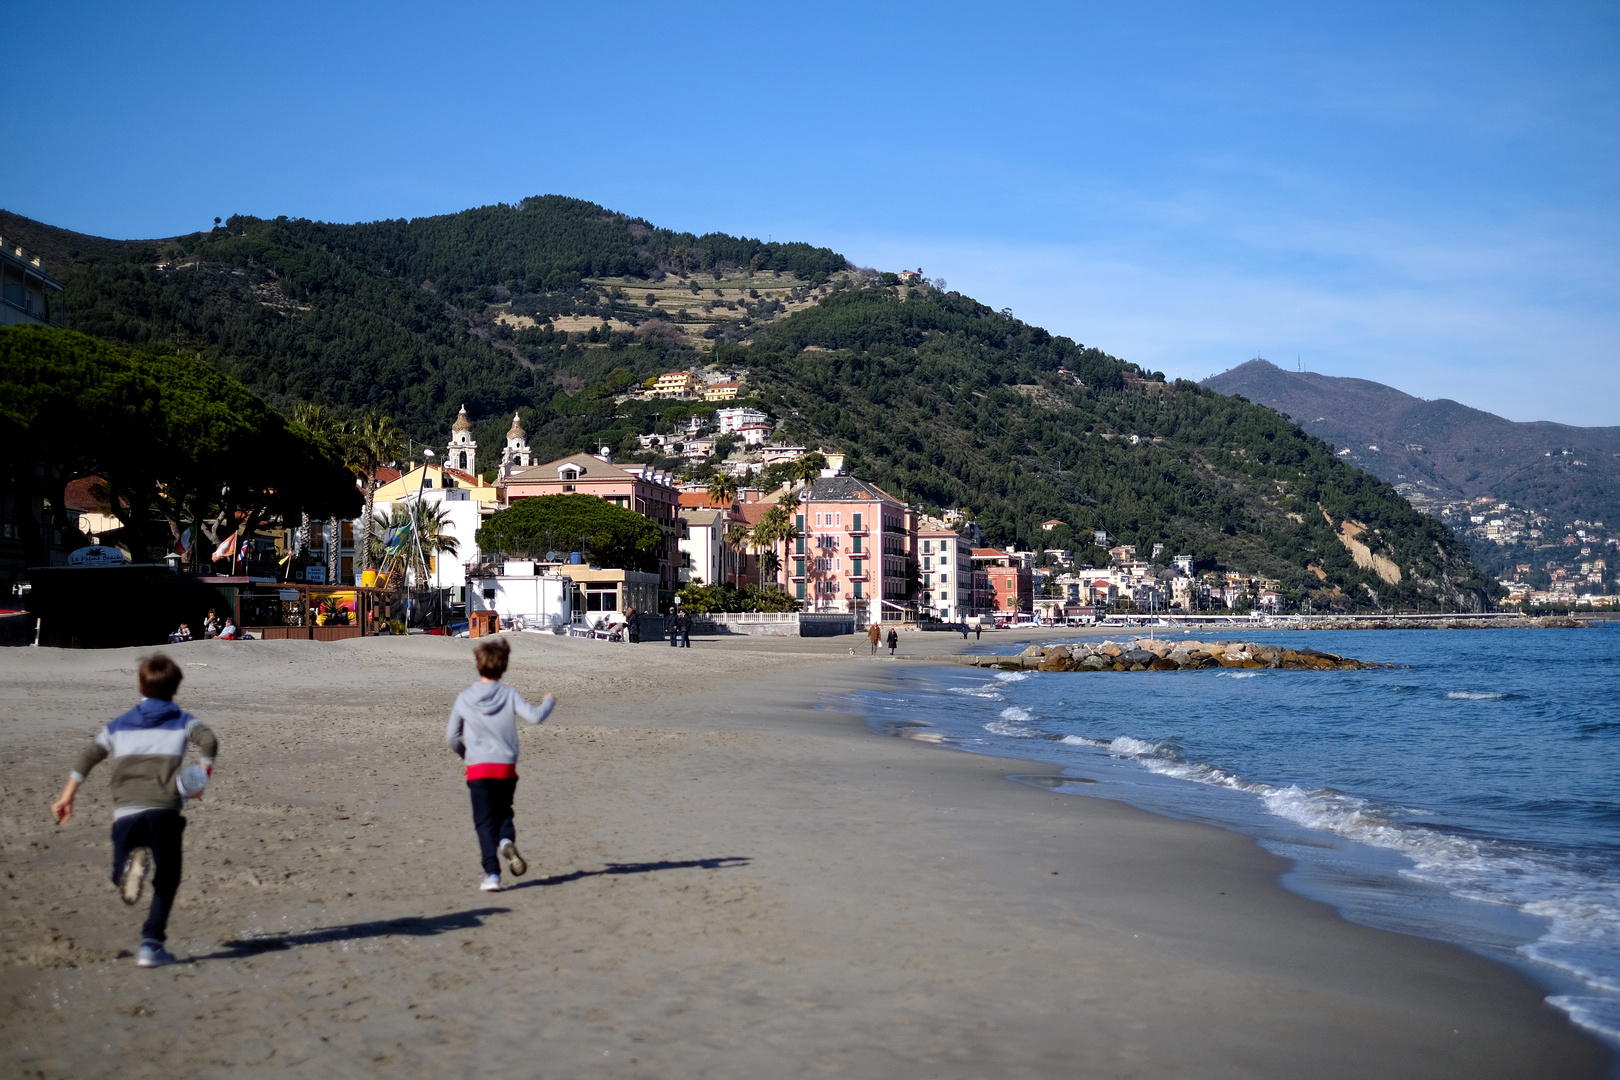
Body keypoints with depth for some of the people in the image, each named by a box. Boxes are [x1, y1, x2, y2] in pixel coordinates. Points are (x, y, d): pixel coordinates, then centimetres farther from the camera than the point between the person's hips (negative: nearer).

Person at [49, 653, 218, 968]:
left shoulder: (119, 725, 20)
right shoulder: (182, 721, 12)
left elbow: (88, 756, 12)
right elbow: (208, 740, -7)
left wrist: (67, 796, 16)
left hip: (125, 811, 2)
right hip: (164, 809, -2)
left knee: (122, 878, 10)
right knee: (166, 883, 8)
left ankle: (132, 865, -26)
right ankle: (151, 944, -4)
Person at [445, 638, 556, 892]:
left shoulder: (464, 699, 1)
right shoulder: (510, 695, -3)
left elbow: (452, 736, 7)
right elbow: (534, 716, -13)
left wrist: (463, 753, 28)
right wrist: (548, 702, 8)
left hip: (477, 768, 0)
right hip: (506, 766, 1)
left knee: (484, 821, 2)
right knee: (503, 812, 19)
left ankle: (492, 873, -10)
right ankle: (507, 840, -13)